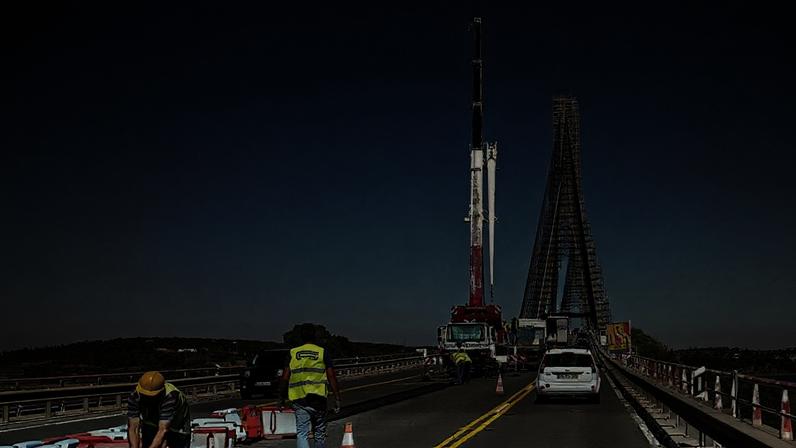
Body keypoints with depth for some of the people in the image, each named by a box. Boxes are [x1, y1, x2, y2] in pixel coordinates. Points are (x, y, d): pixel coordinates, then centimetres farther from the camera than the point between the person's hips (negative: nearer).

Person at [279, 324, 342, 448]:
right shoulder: (322, 353, 2)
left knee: (302, 434, -5)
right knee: (320, 434, 15)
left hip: (299, 399, 0)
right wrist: (337, 398, -1)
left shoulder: (293, 353, 5)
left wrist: (281, 398, 11)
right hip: (319, 398, 0)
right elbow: (331, 377, -3)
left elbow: (285, 378, 2)